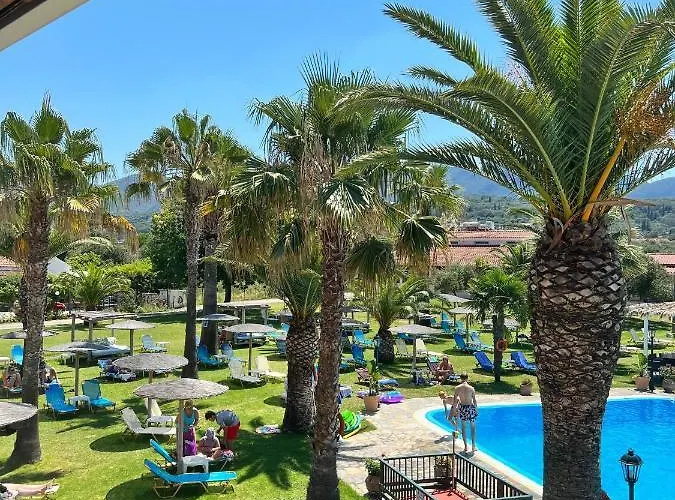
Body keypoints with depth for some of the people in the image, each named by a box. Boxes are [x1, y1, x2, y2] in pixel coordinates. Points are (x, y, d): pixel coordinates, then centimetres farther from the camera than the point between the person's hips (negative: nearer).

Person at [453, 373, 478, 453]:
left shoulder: (457, 388, -6)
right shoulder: (471, 388, -11)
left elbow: (455, 400, -2)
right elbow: (474, 401, -7)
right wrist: (476, 409, 6)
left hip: (462, 408, 2)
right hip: (470, 407, -1)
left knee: (463, 427, 14)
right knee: (473, 427, 13)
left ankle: (466, 446, 14)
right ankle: (473, 446, 13)